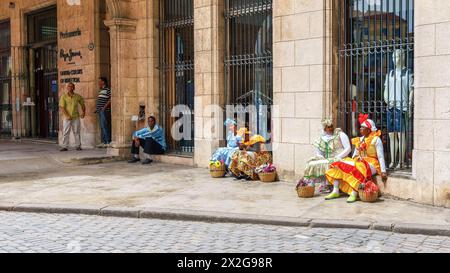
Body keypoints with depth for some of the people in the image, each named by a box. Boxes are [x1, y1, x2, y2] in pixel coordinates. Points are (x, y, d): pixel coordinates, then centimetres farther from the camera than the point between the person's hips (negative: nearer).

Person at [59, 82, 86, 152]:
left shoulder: (78, 96, 4)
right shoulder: (63, 97, -2)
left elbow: (83, 105, 17)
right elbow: (62, 107, -8)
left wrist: (83, 112, 2)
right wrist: (67, 115, -17)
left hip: (76, 117, 1)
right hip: (67, 118, -1)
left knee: (77, 132, 4)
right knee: (65, 132, -3)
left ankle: (78, 146, 12)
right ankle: (65, 147, 0)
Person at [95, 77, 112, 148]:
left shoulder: (107, 90, -9)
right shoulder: (101, 91, 20)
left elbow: (110, 99, -17)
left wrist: (104, 107, -20)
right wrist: (97, 108, 16)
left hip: (105, 111, -10)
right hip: (100, 111, 10)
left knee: (105, 126, -11)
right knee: (102, 127, 10)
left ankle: (108, 142, -9)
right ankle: (103, 142, 14)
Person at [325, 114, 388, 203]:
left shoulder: (376, 139, -7)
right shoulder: (360, 139, 14)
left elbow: (380, 156, -11)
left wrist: (383, 171, -17)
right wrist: (351, 163, 9)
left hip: (371, 163, -7)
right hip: (358, 161, 7)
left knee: (358, 168, -40)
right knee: (339, 166, -10)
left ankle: (354, 194, -42)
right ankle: (335, 191, -13)